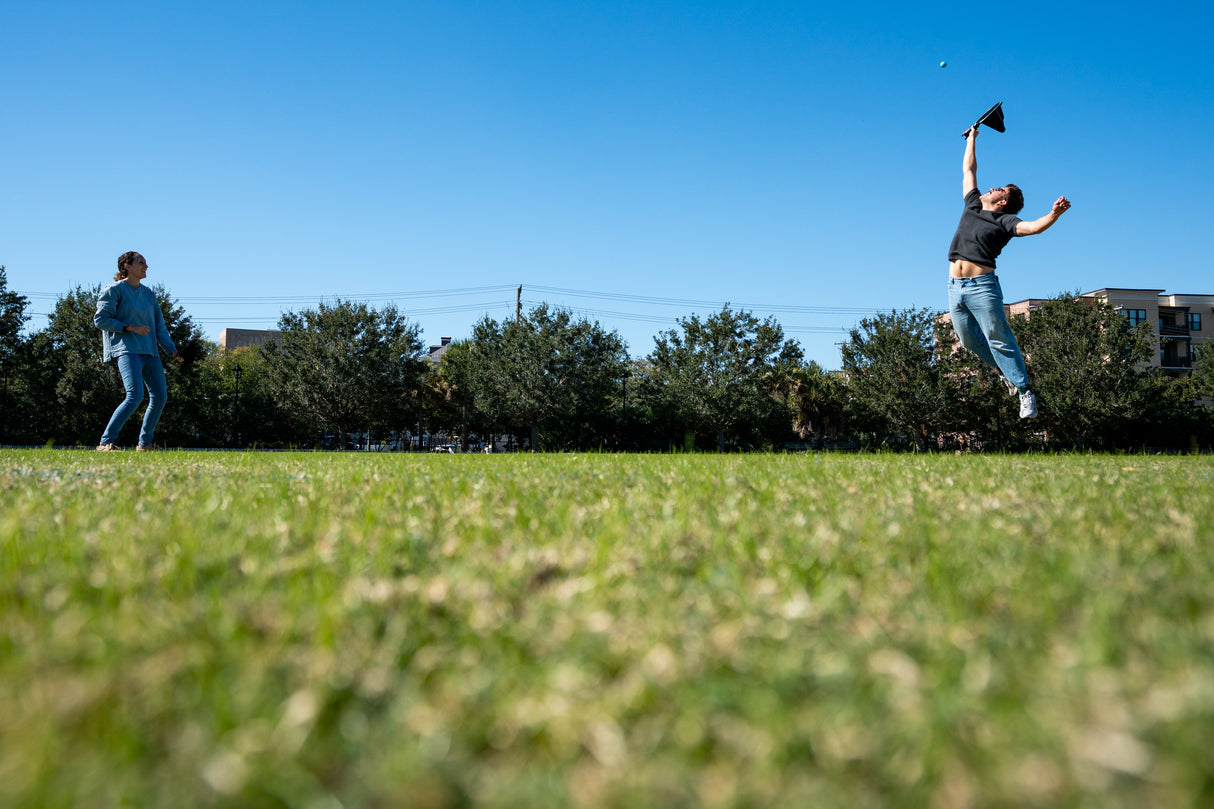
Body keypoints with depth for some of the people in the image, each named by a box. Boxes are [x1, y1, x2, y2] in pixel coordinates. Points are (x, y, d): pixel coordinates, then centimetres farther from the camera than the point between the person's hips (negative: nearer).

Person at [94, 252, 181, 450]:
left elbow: (159, 326, 19)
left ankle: (144, 443, 17)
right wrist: (131, 327, -15)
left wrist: (172, 350, 6)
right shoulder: (114, 290, 0)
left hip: (149, 352, 7)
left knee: (160, 396, 3)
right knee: (135, 395, -23)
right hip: (126, 350, -7)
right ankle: (106, 442, -16)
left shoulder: (148, 294, 20)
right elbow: (100, 320, -6)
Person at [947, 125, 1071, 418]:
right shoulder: (972, 205, 19)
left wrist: (1054, 214, -34)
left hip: (982, 285, -6)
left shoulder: (1003, 221, 1)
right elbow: (968, 169, 29)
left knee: (998, 339, -8)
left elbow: (1033, 227, -16)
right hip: (955, 287, 6)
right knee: (970, 340, 10)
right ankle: (1006, 372, 29)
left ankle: (1024, 392, -2)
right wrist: (972, 138, 36)